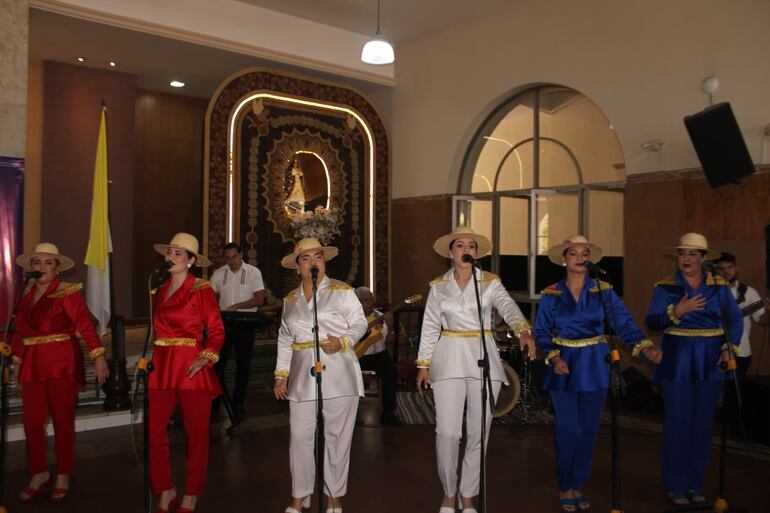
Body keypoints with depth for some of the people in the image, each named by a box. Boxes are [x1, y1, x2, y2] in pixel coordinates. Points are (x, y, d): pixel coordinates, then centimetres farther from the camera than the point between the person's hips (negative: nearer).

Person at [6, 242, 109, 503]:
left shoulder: (68, 292, -7)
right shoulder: (27, 294, 11)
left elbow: (85, 324, -16)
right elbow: (21, 331, 14)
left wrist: (98, 356, -25)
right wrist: (18, 364, 15)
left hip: (62, 362, -5)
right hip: (33, 364, 5)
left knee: (63, 421, 3)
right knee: (31, 422, 7)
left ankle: (63, 478, 18)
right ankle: (39, 474, 26)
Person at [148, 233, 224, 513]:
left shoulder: (201, 289, -3)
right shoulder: (160, 289, 13)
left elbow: (216, 330, -5)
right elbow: (156, 329, 18)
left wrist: (206, 359, -17)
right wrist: (151, 357, 10)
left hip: (191, 367, -5)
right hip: (161, 367, 5)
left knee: (196, 433, 5)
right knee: (153, 432, 1)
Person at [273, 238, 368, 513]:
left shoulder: (342, 291, 1)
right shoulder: (290, 299, 13)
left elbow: (359, 323, -1)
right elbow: (285, 339, 17)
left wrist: (343, 341, -20)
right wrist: (281, 375, 13)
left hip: (338, 373, -3)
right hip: (303, 376, 3)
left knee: (337, 436, 3)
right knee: (300, 435, 3)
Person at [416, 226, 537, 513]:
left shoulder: (491, 283, 2)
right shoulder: (438, 286, 6)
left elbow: (509, 308, -15)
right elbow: (430, 327, 8)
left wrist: (523, 330, -35)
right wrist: (423, 364, 3)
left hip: (483, 359, 0)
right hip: (449, 359, 0)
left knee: (478, 433, 5)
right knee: (447, 432, -5)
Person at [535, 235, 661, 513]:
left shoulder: (603, 290, 1)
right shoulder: (551, 294, -1)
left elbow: (623, 323, -8)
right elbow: (542, 332, -1)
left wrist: (645, 346, -23)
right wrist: (554, 357, -16)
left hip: (594, 366, 2)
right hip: (565, 366, -1)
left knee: (588, 430, 7)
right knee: (567, 430, -2)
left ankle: (577, 486, 24)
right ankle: (564, 489, 17)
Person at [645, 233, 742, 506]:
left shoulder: (719, 286, 4)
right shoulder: (665, 287, -2)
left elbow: (735, 318, 6)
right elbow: (652, 321, -8)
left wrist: (730, 347, -8)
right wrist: (677, 311, -24)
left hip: (709, 362, 2)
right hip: (677, 362, -2)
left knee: (703, 424, 9)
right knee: (677, 423, 0)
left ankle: (695, 484, 22)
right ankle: (676, 486, 11)